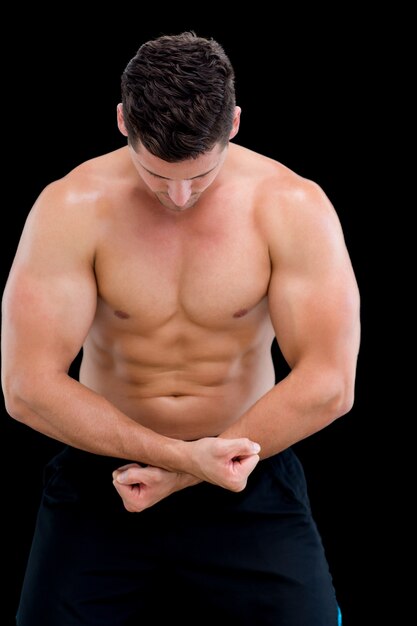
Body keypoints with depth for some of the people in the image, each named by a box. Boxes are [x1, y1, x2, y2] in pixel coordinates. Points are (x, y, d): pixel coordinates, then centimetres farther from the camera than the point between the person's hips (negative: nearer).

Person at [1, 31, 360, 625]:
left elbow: (329, 385, -12)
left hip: (245, 476, 0)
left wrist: (180, 474, -15)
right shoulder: (72, 208, -11)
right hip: (105, 467, 0)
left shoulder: (292, 206, -10)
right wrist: (184, 454, -22)